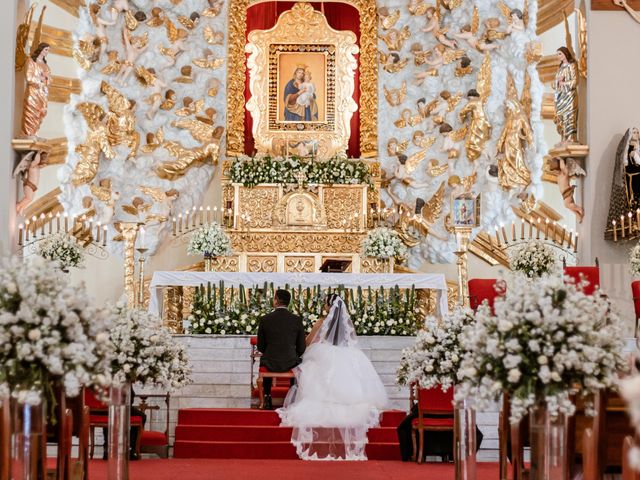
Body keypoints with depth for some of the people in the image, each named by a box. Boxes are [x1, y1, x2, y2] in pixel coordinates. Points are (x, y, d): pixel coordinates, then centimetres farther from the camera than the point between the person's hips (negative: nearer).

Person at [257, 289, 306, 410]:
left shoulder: (265, 319, -7)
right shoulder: (297, 320, -6)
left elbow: (260, 346, 1)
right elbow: (301, 348, -2)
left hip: (270, 363, 0)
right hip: (290, 363, 0)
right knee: (298, 363, 35)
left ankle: (267, 399, 37)